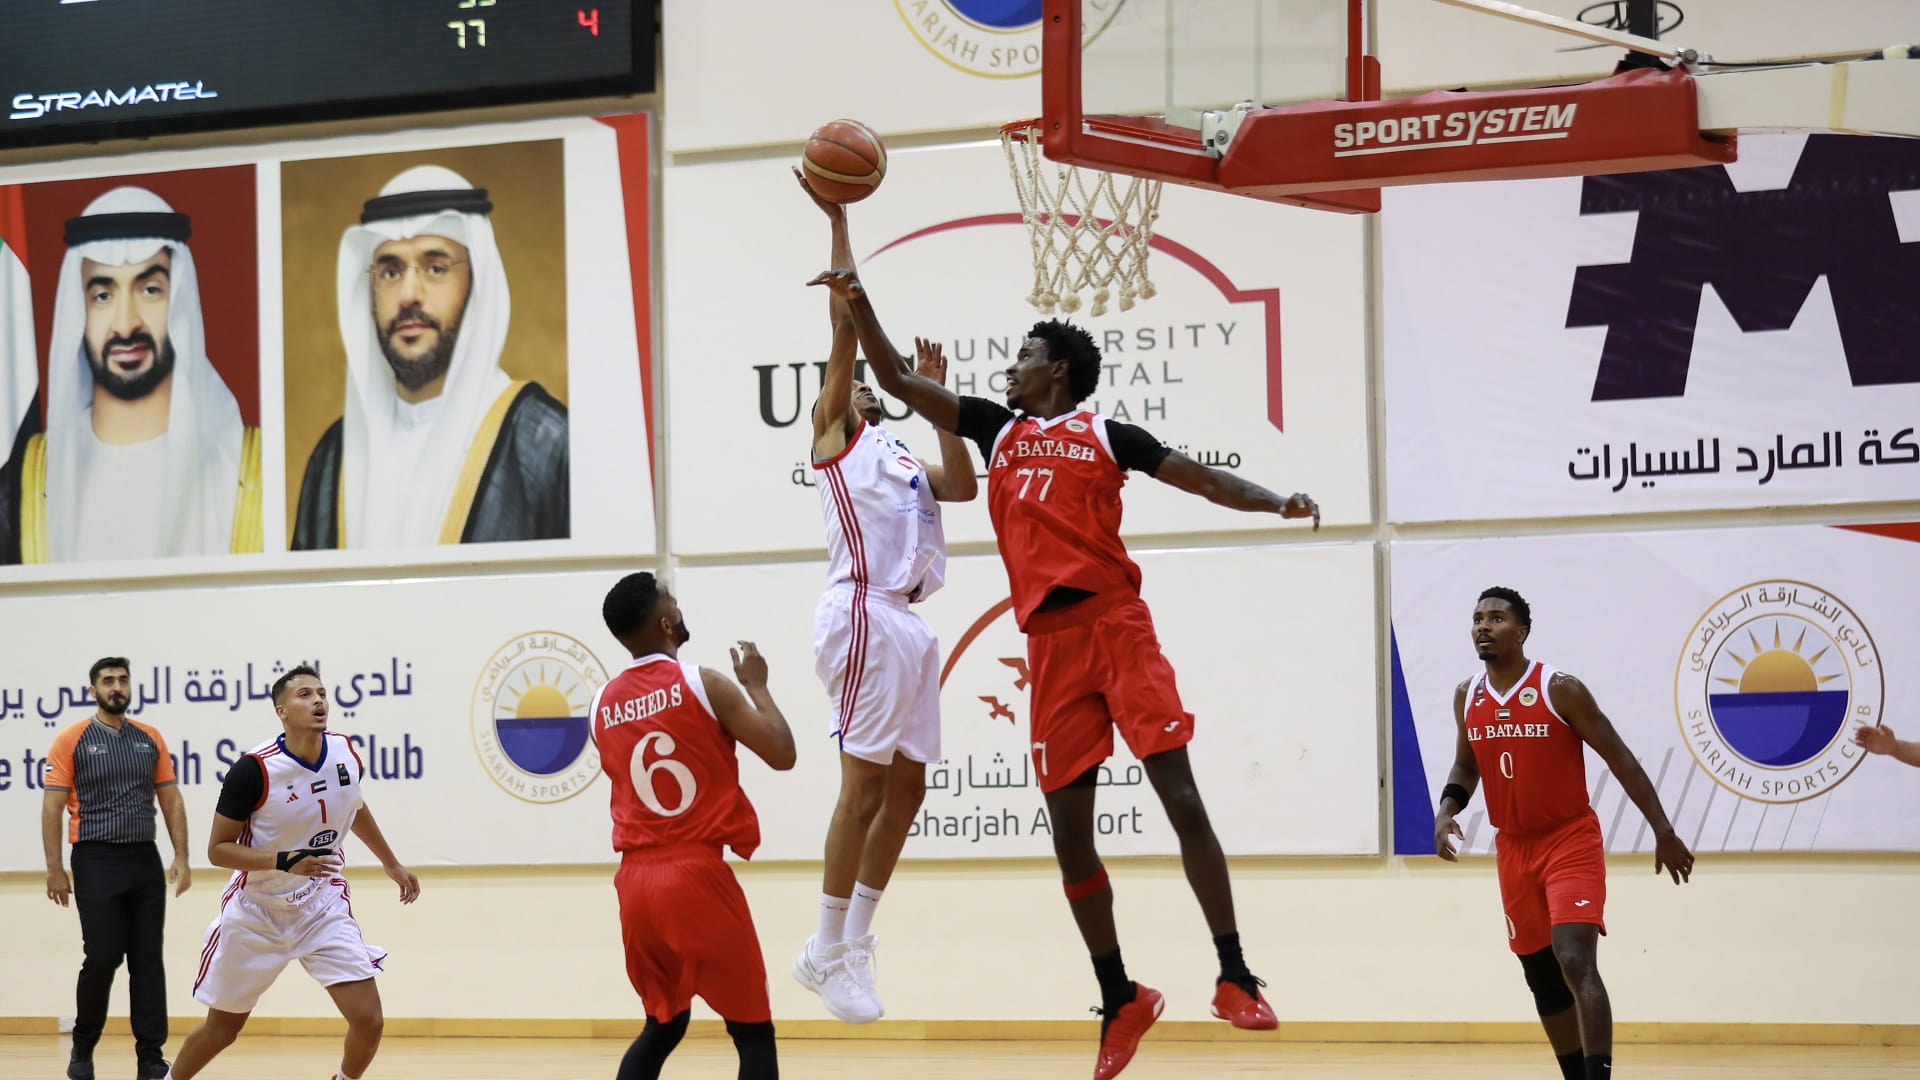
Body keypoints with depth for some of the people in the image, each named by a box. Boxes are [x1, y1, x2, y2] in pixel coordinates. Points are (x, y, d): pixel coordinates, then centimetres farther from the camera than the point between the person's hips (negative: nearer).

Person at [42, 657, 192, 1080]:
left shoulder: (150, 739, 10)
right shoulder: (72, 740, -1)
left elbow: (171, 800, 12)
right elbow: (52, 808, -2)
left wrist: (181, 857, 4)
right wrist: (54, 869, -7)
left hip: (145, 859, 3)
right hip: (96, 860, -3)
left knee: (148, 961, 2)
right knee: (102, 958, -4)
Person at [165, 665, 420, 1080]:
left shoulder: (346, 754, -7)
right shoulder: (255, 768, -22)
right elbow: (218, 849, -17)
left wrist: (391, 864, 23)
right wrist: (286, 862, -30)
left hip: (323, 906, 3)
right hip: (257, 910, -3)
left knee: (368, 1020, -12)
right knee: (222, 1028, 12)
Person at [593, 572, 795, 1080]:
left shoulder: (601, 705, 9)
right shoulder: (702, 684, -8)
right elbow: (782, 754, -5)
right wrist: (756, 685, 10)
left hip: (636, 880, 6)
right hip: (696, 875, -6)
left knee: (663, 1025, 22)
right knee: (754, 1033, 2)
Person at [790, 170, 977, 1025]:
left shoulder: (900, 457, 26)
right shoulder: (833, 433, 6)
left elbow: (963, 486, 10)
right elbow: (846, 321, -2)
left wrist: (935, 396, 10)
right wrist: (837, 218, -4)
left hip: (908, 621, 8)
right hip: (866, 614, -8)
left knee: (906, 788, 7)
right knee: (866, 786, -10)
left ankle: (851, 946, 14)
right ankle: (826, 953, -4)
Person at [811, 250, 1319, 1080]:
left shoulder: (1106, 436, 7)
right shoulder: (995, 429, 18)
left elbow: (1199, 478, 4)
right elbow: (898, 382, 19)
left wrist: (1276, 503, -11)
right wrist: (858, 306, 9)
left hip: (1115, 624, -4)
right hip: (1049, 642, 4)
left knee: (1180, 797, -10)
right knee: (1068, 830, 4)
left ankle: (1234, 978, -7)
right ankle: (1119, 1000, 16)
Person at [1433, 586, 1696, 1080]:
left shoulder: (1561, 690, -14)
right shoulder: (1467, 697, 2)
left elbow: (1619, 759, -10)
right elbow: (1466, 764, 18)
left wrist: (1664, 832, -10)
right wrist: (1446, 809, -3)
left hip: (1571, 842, -6)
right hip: (1514, 850, 6)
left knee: (1576, 963, -22)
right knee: (1541, 979, 12)